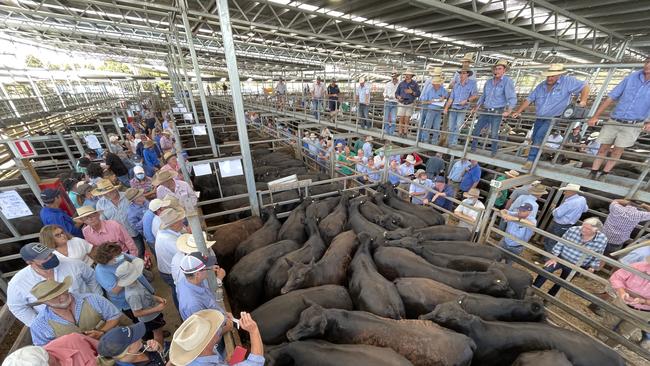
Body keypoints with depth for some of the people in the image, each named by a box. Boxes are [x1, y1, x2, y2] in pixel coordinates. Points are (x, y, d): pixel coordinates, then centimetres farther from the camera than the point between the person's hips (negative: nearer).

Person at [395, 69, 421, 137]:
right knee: (401, 119, -4)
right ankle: (400, 132, 1)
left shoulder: (415, 84, 4)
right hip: (401, 104, 1)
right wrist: (399, 97, -10)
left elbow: (418, 94, 1)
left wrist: (412, 92, -15)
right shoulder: (401, 83, 7)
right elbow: (396, 93, 11)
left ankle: (405, 132, 5)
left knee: (407, 119, -2)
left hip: (410, 104, 0)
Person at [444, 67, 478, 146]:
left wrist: (467, 100, -18)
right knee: (451, 127, 3)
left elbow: (475, 95, -4)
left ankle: (453, 144, -5)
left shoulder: (471, 84, 0)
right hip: (453, 109, 3)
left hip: (462, 110, -3)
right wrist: (446, 108, 2)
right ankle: (450, 143, 14)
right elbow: (451, 98, 9)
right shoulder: (456, 85, 10)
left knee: (457, 127, -12)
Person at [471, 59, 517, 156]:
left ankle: (493, 154, 12)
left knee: (494, 134, -2)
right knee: (476, 130, 4)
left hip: (497, 112, -5)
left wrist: (508, 110, -28)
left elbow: (512, 98, -15)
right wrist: (476, 107, 14)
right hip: (485, 112, 5)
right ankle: (472, 150, 17)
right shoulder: (488, 82, 9)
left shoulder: (507, 81, -7)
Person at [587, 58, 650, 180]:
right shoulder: (632, 77, 1)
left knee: (617, 151, 1)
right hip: (614, 121, 1)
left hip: (633, 125, -1)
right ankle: (593, 172, 13)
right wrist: (595, 116, -4)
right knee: (603, 148, 5)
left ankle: (604, 173, 14)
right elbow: (611, 97, 3)